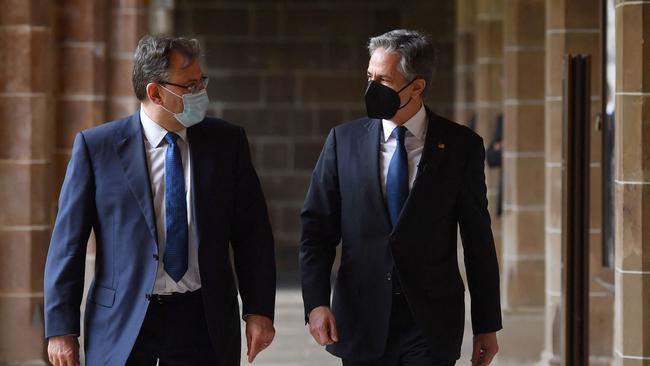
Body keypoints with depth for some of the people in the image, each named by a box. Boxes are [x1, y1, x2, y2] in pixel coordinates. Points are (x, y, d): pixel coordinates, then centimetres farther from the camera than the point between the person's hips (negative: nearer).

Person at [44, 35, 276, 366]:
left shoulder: (227, 141, 5)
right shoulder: (96, 146, -3)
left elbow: (252, 231, 7)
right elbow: (68, 242, -2)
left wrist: (258, 311, 0)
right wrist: (61, 329, -6)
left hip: (204, 321, 2)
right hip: (123, 323, -2)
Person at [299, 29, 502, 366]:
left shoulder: (461, 146, 0)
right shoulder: (344, 140, 4)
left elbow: (478, 238, 3)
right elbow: (317, 227, 3)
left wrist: (487, 325, 3)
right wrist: (316, 303, -10)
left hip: (431, 323, -1)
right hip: (362, 319, 1)